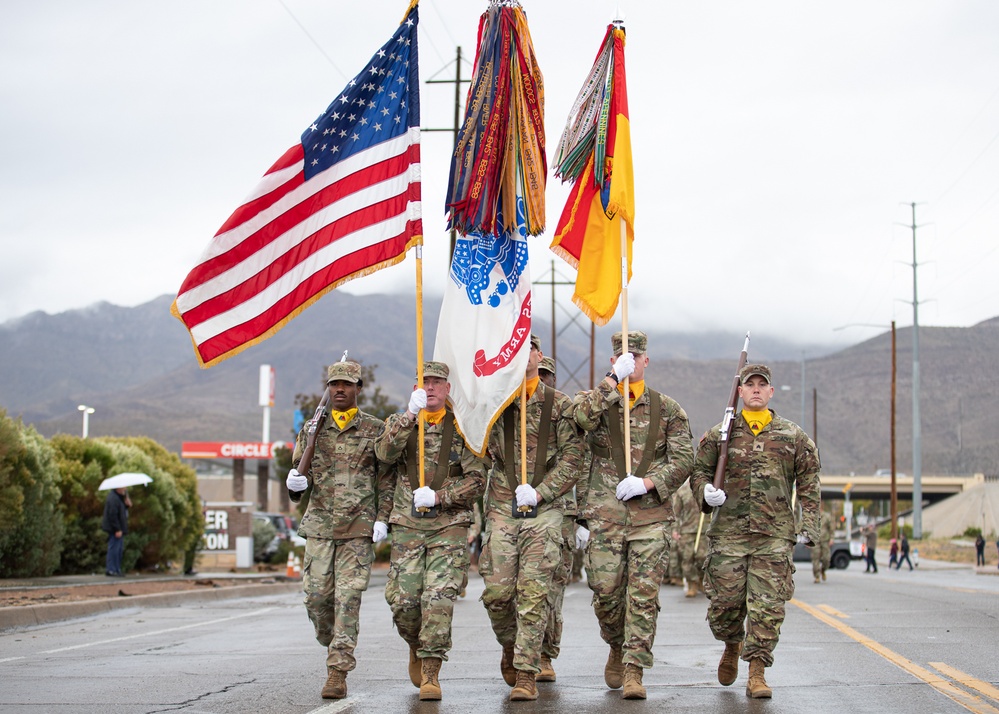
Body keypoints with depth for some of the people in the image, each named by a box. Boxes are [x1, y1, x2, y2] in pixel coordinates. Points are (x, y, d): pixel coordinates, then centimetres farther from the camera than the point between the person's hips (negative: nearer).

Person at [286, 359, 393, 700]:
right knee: (316, 596, 0)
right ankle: (333, 644, 28)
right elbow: (299, 468, 13)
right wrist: (296, 482, -11)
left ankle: (338, 672, -8)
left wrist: (383, 518, -4)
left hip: (359, 528, -2)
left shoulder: (375, 429, 5)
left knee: (348, 599, -8)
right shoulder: (312, 429, 12)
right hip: (319, 525, 3)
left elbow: (387, 478, 5)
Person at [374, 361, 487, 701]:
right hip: (407, 524, 2)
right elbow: (385, 452, -11)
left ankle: (431, 672, -7)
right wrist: (410, 414, -22)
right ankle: (417, 647, 28)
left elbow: (477, 479, -1)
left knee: (439, 597, -13)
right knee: (402, 600, -2)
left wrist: (438, 497, -14)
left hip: (449, 524, -2)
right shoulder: (400, 422, 11)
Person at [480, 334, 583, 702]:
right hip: (501, 509, 1)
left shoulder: (559, 406, 5)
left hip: (544, 510, -1)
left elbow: (571, 459, 0)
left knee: (533, 594, -7)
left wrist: (539, 492, -11)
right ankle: (510, 646, 28)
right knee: (496, 592, -1)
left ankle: (526, 674, -3)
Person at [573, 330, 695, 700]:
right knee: (605, 592, 0)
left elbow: (683, 459, 2)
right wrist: (614, 378, -17)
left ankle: (634, 670, -3)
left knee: (644, 596, -7)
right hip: (605, 515, 0)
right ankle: (617, 647, 28)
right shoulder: (595, 400, 9)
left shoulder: (667, 409, 10)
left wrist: (647, 482, -11)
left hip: (652, 515, 0)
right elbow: (582, 417, -14)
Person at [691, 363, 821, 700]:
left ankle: (757, 672, -3)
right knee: (725, 602, 1)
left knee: (768, 604, -8)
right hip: (728, 531, 0)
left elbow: (809, 483, 12)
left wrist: (809, 526, 4)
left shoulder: (793, 435, 11)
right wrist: (706, 492, -6)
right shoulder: (719, 434, 10)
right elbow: (699, 469, 16)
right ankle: (732, 645, 32)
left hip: (775, 535, 0)